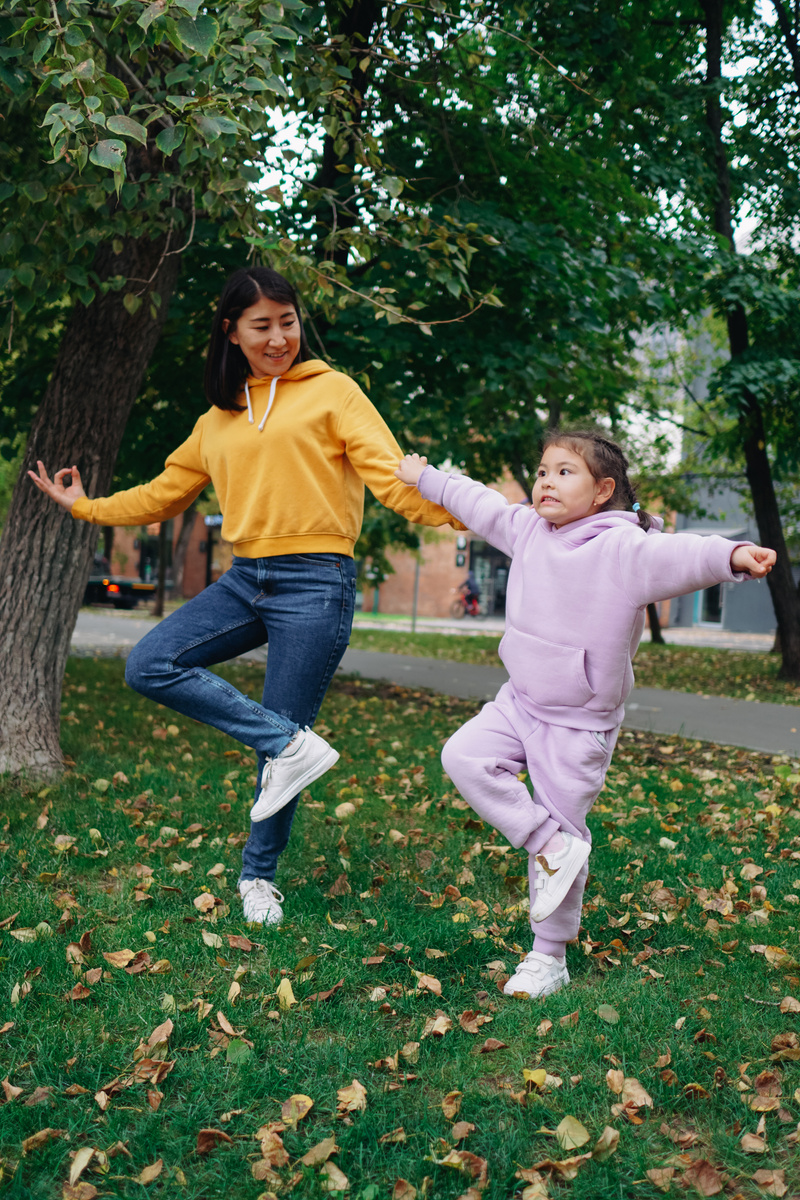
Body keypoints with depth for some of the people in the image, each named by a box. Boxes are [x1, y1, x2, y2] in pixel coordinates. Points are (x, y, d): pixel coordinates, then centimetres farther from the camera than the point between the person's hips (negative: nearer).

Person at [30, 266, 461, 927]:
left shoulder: (330, 390, 2)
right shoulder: (219, 419, 17)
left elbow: (390, 474, -9)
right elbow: (163, 494, 27)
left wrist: (460, 510, -25)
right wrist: (86, 507, 29)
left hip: (316, 581, -5)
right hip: (245, 578, 5)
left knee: (280, 742, -2)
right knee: (150, 664, -15)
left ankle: (260, 875, 21)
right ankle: (292, 743, -12)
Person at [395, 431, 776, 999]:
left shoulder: (623, 548, -19)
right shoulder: (528, 530, 2)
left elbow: (676, 555, -37)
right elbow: (478, 504, 19)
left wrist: (731, 556, -57)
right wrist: (425, 477, 31)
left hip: (579, 723, -6)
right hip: (520, 701, 6)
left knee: (564, 823, 2)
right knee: (465, 757, -13)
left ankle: (550, 957, 19)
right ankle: (550, 845, -1)